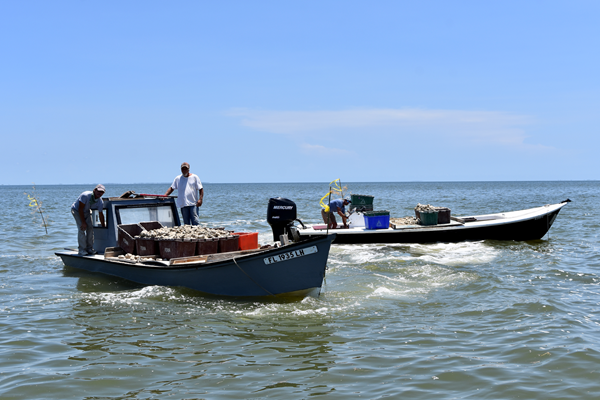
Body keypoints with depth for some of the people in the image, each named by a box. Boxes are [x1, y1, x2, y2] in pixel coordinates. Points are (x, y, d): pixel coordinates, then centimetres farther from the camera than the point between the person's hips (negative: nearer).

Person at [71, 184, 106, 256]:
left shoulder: (100, 201, -15)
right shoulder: (86, 196, -33)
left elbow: (100, 214, -2)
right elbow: (80, 209, -28)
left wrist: (103, 226, 3)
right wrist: (83, 222, -27)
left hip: (86, 211, 6)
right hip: (76, 210, -6)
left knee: (90, 228, -6)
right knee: (82, 228, -19)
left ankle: (89, 248, 5)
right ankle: (82, 250, -17)